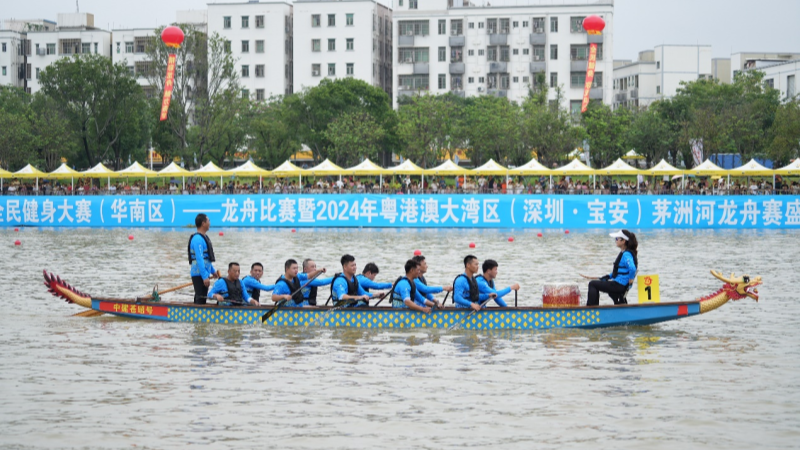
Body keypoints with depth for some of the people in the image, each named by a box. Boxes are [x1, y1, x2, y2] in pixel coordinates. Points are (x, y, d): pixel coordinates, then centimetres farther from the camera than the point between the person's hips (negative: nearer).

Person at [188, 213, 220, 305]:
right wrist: (205, 277, -25)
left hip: (204, 274, 10)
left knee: (201, 299, 14)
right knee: (200, 300, -11)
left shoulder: (204, 237, 16)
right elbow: (199, 259, -22)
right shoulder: (197, 239, -17)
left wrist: (213, 271, 26)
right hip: (199, 275, -10)